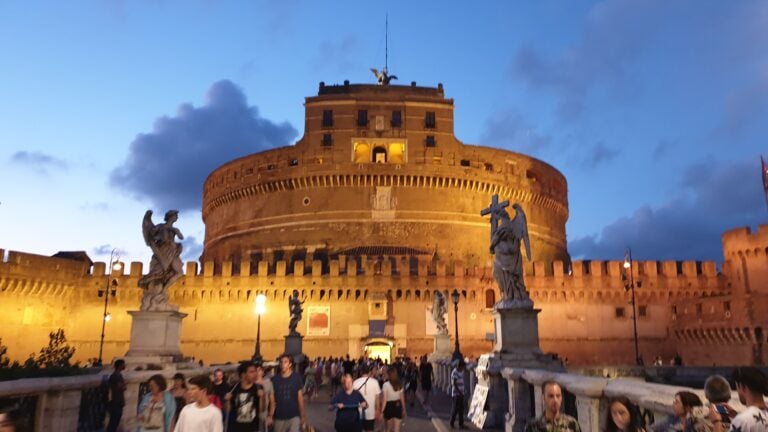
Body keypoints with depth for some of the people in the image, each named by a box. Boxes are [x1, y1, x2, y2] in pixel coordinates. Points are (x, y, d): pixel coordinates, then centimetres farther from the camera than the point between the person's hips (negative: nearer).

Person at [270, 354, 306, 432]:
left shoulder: (297, 377, -5)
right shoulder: (275, 379, -3)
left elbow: (300, 397, -1)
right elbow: (273, 400, 1)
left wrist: (303, 416, 0)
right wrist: (270, 416, -5)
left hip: (294, 416, -2)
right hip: (279, 417, 2)